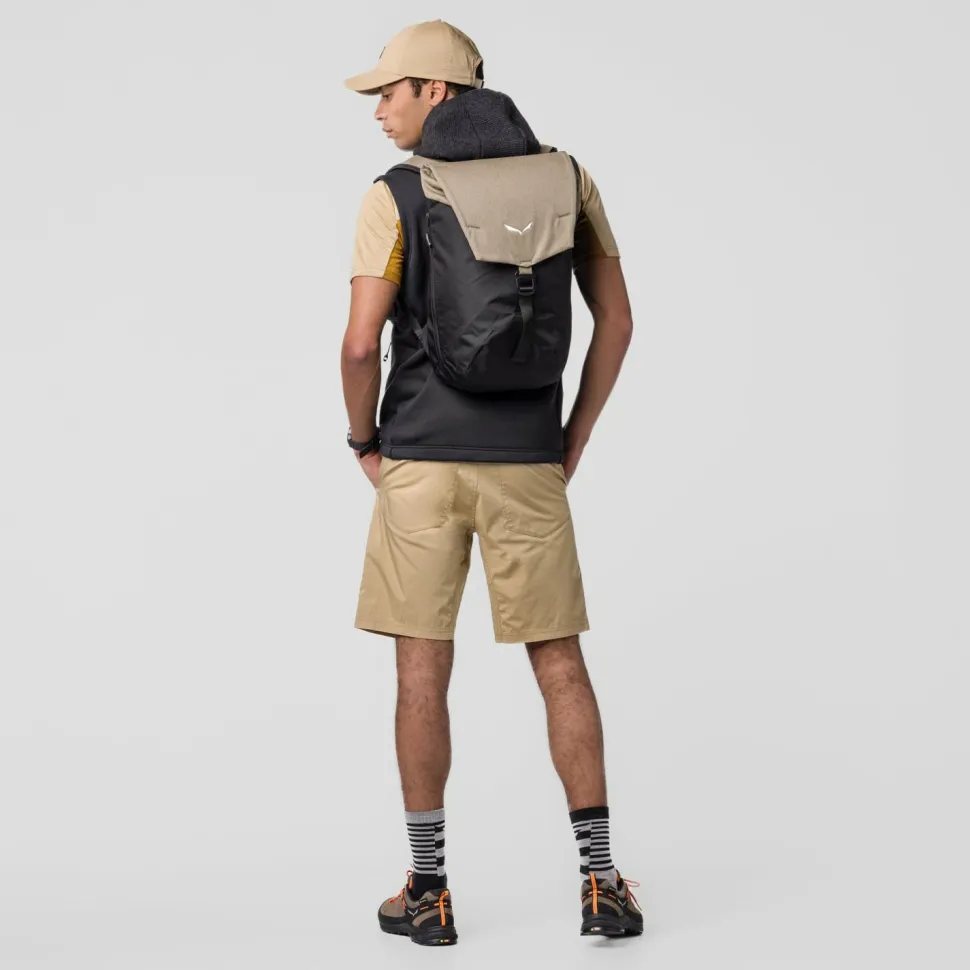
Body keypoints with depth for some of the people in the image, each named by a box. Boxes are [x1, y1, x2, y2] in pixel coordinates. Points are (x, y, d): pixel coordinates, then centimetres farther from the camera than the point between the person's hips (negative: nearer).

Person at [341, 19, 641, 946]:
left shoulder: (394, 195, -7)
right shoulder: (566, 177, 4)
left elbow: (361, 343, -14)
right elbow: (616, 319, 3)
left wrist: (364, 440, 4)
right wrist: (573, 441, 10)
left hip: (420, 460, -2)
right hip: (527, 463, 2)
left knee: (423, 671, 5)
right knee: (560, 666, 8)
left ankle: (428, 891, 11)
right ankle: (600, 884, 8)